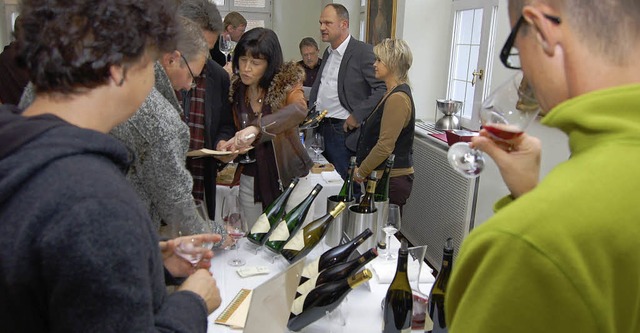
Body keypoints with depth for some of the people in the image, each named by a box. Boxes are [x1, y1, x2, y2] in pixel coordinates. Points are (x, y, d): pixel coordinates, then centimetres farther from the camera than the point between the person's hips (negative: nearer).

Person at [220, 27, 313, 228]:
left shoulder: (286, 82, -11)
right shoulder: (235, 90, 2)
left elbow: (299, 109, -32)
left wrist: (257, 127, -44)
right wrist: (229, 147, -8)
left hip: (289, 179, -3)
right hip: (251, 180, 4)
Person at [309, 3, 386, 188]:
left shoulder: (363, 52, -12)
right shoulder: (328, 52, 15)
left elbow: (383, 89, -17)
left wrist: (357, 116, -19)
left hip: (343, 130, -8)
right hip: (321, 128, 8)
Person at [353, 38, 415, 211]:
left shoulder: (397, 98, -18)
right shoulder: (392, 93, 15)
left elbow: (385, 145, -21)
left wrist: (360, 172, -10)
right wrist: (361, 167, 15)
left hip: (391, 180, -10)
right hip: (382, 177, 10)